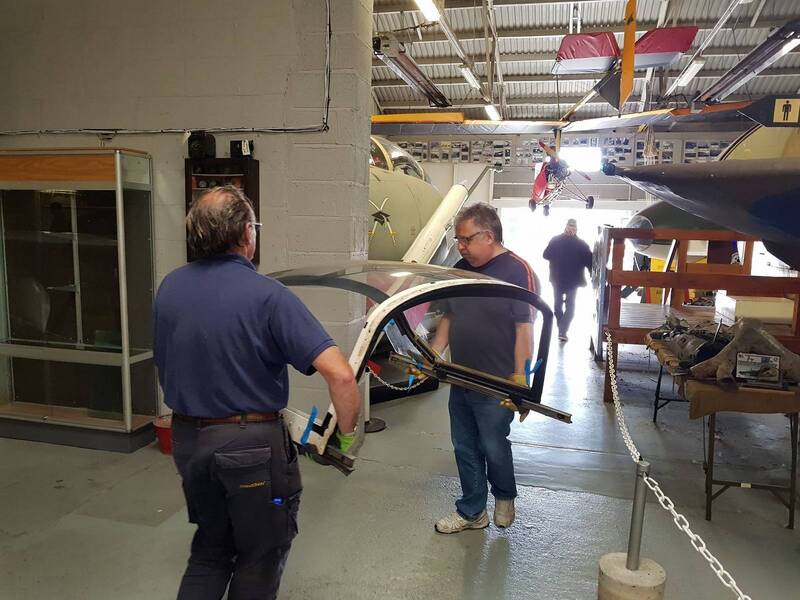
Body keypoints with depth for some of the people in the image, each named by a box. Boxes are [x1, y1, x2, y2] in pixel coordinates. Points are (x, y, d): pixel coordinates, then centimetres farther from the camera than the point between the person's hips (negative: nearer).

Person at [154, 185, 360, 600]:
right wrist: (347, 432, -11)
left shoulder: (169, 287, -1)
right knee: (260, 557, 19)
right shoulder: (267, 295, -19)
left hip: (187, 439, 6)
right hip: (251, 444, -5)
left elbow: (163, 373, 10)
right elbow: (339, 374, -27)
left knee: (210, 547, 27)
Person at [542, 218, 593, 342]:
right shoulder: (582, 244, -12)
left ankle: (561, 328, 32)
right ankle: (563, 331, -4)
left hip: (557, 279, 2)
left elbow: (546, 255, -1)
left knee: (558, 303, 20)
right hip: (573, 280, -1)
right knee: (570, 306, 8)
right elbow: (589, 262, -10)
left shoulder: (555, 241, -9)